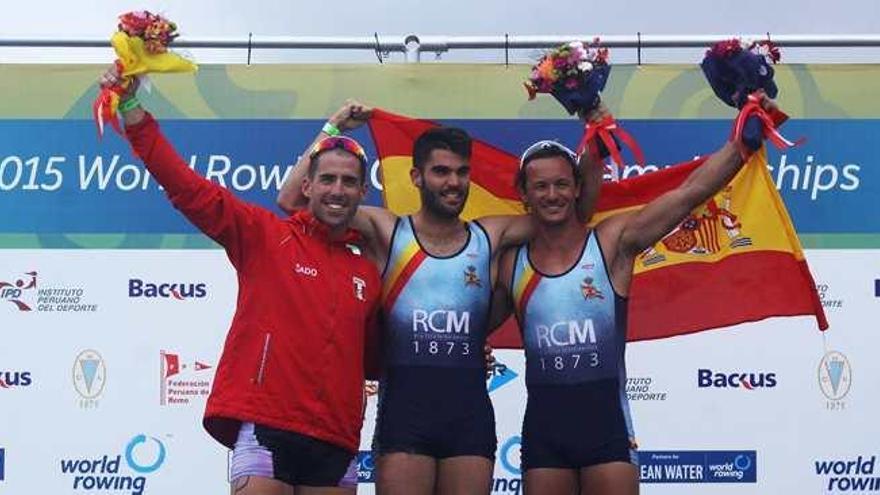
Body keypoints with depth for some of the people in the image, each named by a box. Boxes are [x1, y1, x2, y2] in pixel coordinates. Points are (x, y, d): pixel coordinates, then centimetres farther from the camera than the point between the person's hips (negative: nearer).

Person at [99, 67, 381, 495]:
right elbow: (186, 186, -6)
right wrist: (130, 106, -13)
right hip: (264, 428, -4)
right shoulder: (265, 236, 2)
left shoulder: (367, 273, 15)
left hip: (335, 443, 5)